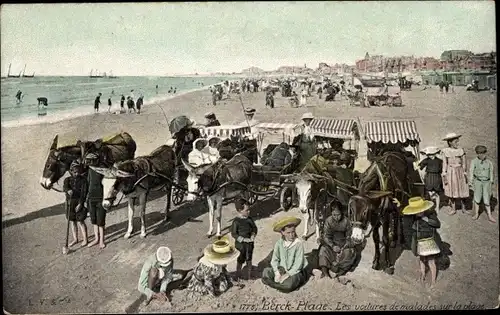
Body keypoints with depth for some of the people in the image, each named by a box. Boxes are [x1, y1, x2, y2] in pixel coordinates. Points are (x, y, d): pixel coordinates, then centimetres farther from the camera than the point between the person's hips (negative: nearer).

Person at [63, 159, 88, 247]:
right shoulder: (68, 179, 3)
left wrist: (80, 204, -17)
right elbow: (64, 187, -17)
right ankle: (75, 239, 26)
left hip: (79, 203, -4)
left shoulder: (83, 180, -7)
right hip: (70, 203, 4)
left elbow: (83, 193, -11)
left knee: (80, 221, -2)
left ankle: (85, 239, 10)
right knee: (72, 221, 13)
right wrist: (68, 190, -39)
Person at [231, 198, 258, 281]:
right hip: (240, 244, -4)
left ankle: (249, 275, 34)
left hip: (250, 243, 4)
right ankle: (238, 275, 31)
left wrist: (253, 235, -12)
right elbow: (234, 234, -17)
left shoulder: (250, 219, -4)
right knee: (240, 260, 11)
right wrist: (244, 239, -22)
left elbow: (254, 228, 7)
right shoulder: (236, 221, -19)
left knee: (249, 259, 18)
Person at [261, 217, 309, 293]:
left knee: (288, 285, -33)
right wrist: (277, 273, -18)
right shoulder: (279, 243, -3)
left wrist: (287, 275, -22)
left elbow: (298, 264, -17)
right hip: (282, 269, 4)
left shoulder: (298, 243, -16)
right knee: (266, 272, -19)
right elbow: (274, 260, -2)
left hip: (295, 271, -4)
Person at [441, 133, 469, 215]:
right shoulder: (445, 151, -4)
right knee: (451, 191, 8)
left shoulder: (461, 151, -5)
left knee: (462, 191, 5)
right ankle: (453, 209, 21)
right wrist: (444, 175, -3)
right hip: (450, 173, 0)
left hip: (459, 172, 0)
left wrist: (465, 174, -2)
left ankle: (463, 207, 25)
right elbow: (445, 164, 0)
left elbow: (464, 164, 1)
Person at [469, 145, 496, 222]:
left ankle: (489, 216, 9)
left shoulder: (489, 162, 2)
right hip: (478, 181, -1)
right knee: (477, 199, 6)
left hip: (487, 182, 1)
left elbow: (491, 173, 10)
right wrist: (471, 182, -7)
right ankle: (476, 214, 21)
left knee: (487, 199, 1)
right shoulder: (474, 161, -4)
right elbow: (471, 172, -2)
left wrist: (491, 182, 10)